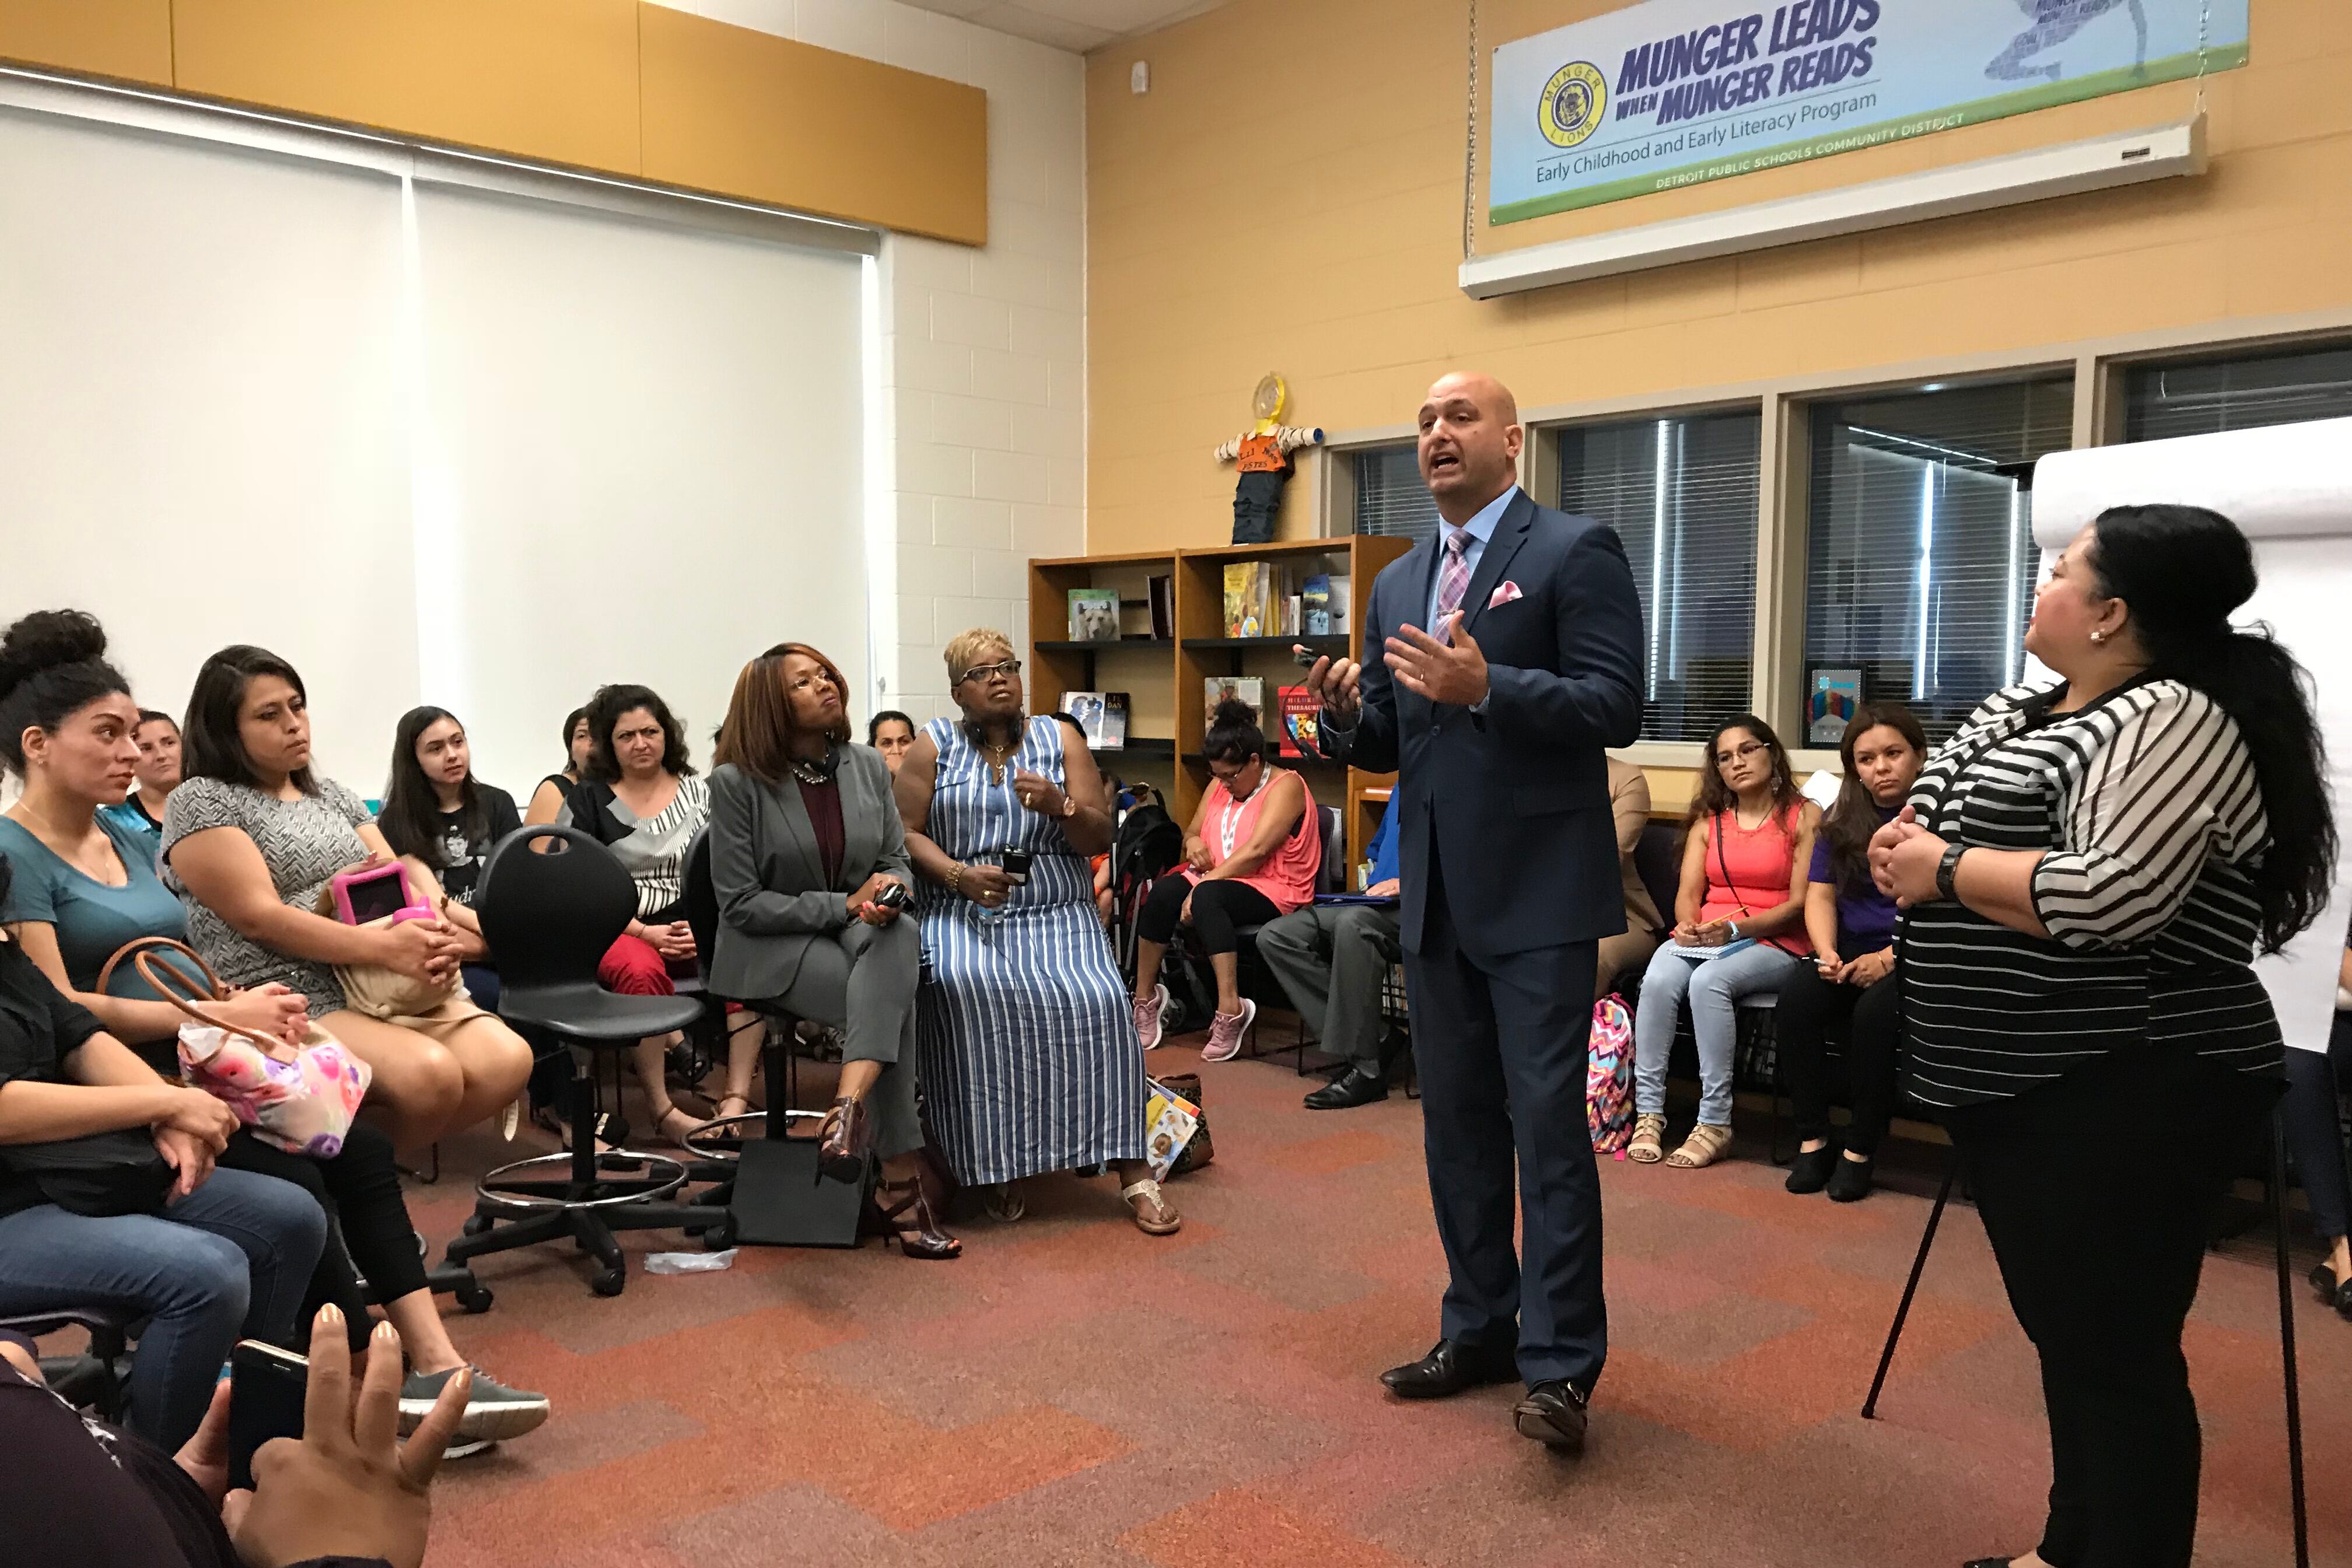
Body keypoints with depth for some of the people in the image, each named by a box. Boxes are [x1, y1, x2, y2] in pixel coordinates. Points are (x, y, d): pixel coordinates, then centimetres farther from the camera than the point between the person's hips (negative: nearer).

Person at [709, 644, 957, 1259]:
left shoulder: (868, 766, 8)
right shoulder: (737, 783, -7)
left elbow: (898, 859, 11)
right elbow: (740, 904, -10)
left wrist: (891, 887, -15)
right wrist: (844, 905, -18)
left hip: (862, 932, 4)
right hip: (772, 948, -4)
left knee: (900, 936, -35)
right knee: (892, 1001, -31)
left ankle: (850, 1108, -46)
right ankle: (900, 1184, -26)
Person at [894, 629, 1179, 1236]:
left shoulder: (1060, 740, 12)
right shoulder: (933, 746, 11)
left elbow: (1101, 838, 8)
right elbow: (906, 834, 3)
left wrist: (1060, 805, -12)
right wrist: (961, 875, -14)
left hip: (1056, 913, 1)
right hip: (962, 913, -1)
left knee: (1097, 1001, -26)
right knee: (961, 989, -33)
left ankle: (1133, 1173, -21)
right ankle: (995, 1167, -21)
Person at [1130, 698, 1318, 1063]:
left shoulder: (1285, 786, -8)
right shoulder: (1218, 787, 17)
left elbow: (1256, 850, -19)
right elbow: (1192, 833, 20)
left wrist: (1202, 886, -21)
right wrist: (1192, 841, -6)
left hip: (1273, 892, -7)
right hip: (1214, 879, 7)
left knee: (1208, 897, -37)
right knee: (1163, 891, -25)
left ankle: (1230, 1009, -41)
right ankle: (1145, 998, -16)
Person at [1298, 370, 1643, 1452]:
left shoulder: (1576, 551, -6)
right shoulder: (1397, 583, 15)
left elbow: (1617, 708, -14)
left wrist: (1485, 687, -26)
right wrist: (1348, 713, -6)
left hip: (1538, 889, -7)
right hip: (1436, 894, 7)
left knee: (1547, 1124, -4)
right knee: (1456, 1122, 14)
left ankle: (1560, 1363, 6)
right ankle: (1479, 1330, 28)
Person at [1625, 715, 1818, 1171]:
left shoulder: (1804, 817, 3)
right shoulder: (1707, 821, 17)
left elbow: (1800, 903, -5)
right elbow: (1688, 894, 8)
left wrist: (1735, 928, -19)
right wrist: (1687, 926, -16)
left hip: (1773, 943, -4)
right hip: (1703, 937, 4)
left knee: (1709, 980, -35)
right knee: (1658, 980, -29)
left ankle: (1715, 1122, -28)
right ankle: (1648, 1112, -26)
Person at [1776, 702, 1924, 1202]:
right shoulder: (1843, 823, 12)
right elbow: (1819, 896, 7)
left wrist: (1889, 958, -23)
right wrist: (1827, 953, -12)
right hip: (1850, 956, 4)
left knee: (1876, 1007, -35)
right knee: (1797, 993, -26)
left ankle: (1862, 1147, -18)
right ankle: (1812, 1138, -18)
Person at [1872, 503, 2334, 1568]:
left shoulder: (2171, 722, -17)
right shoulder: (2016, 710, 12)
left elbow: (2114, 896, -30)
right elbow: (1926, 821, 14)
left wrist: (1945, 869, -18)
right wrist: (1900, 850, -9)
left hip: (2122, 1097, -9)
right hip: (2016, 1084, 10)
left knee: (2116, 1353, 2)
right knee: (2064, 1334, 20)